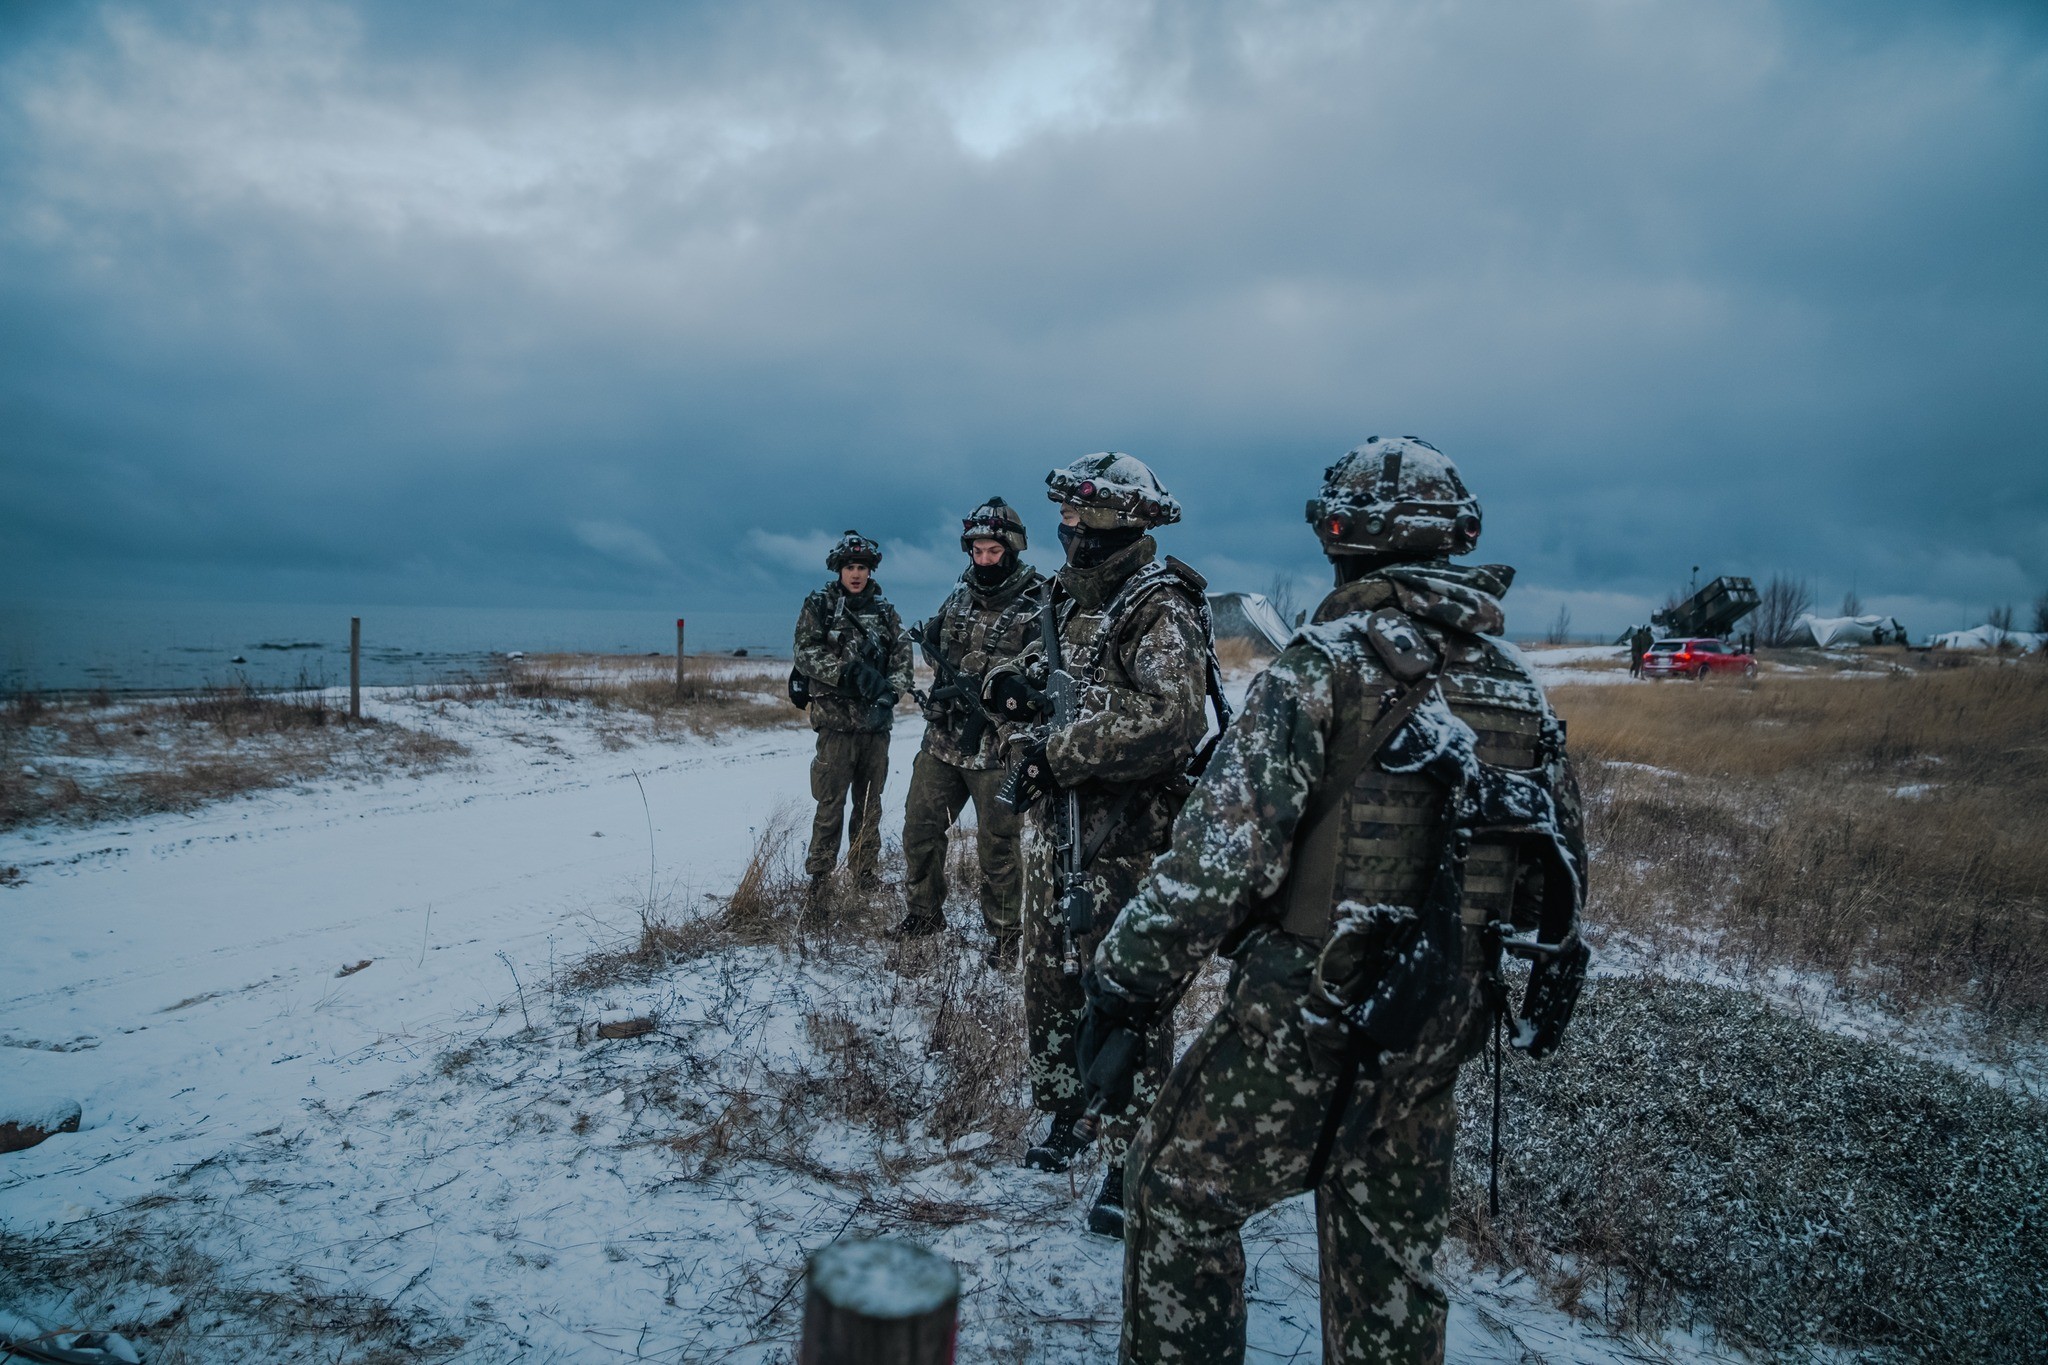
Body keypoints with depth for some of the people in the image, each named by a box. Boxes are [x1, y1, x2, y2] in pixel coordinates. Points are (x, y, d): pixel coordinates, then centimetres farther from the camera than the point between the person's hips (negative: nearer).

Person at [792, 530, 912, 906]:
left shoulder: (884, 610, 12)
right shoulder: (818, 606, 2)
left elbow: (902, 655, 6)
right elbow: (807, 654, -8)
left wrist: (889, 692, -12)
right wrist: (851, 671, -21)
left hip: (877, 720, 4)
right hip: (837, 719, -4)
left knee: (870, 803, 11)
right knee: (831, 804, -5)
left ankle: (864, 872, 22)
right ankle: (819, 879, 2)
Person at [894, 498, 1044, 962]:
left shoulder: (1037, 605, -9)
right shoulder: (960, 593, 9)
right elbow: (932, 638, 22)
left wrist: (989, 695, -23)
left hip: (995, 746, -6)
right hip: (941, 738, 6)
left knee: (998, 842, 3)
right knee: (919, 827, 13)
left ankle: (1005, 933, 19)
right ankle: (924, 912, 32)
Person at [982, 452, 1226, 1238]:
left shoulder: (1161, 610, -15)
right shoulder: (1066, 597, 11)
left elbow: (1169, 722, -28)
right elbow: (1037, 674, 19)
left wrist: (1056, 751, -24)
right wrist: (1011, 684, -6)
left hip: (1127, 840, -8)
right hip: (1055, 826, 8)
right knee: (1048, 982, 18)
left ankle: (1131, 1164, 12)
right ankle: (1063, 1115, 38)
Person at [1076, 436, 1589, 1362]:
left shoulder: (1330, 657, -15)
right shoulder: (1513, 678, 6)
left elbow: (1226, 840, -21)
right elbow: (1563, 859, 13)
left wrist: (1127, 984, -14)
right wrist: (1540, 989, 26)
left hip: (1310, 1007, -7)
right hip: (1442, 1019, 7)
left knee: (1181, 1187, 10)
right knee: (1391, 1237, 21)